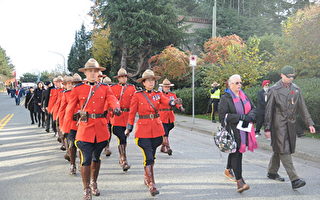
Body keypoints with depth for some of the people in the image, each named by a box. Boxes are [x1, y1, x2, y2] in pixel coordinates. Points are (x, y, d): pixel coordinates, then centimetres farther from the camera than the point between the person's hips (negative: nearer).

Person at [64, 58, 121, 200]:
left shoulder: (105, 88, 5)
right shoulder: (78, 89, 2)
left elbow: (112, 99, -13)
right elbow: (70, 109, 4)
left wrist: (116, 107, -35)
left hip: (101, 129, 2)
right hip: (85, 128, -2)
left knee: (96, 158, 17)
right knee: (86, 159, -5)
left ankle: (94, 183, 37)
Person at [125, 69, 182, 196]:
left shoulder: (158, 94, 6)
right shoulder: (137, 95, -3)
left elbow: (167, 101, -13)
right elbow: (132, 113, 0)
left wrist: (175, 102, -34)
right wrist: (129, 128, 0)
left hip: (157, 129, 4)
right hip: (143, 129, -4)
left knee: (152, 156, 16)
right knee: (148, 157, -9)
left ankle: (146, 178, 35)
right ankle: (151, 185, -4)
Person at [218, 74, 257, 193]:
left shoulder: (244, 96, 13)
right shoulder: (225, 98, -8)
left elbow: (253, 108, 15)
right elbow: (223, 115, -15)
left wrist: (249, 117, -8)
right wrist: (240, 117, -19)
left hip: (244, 129, 7)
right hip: (233, 130, -7)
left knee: (235, 151, 18)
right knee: (236, 153, -11)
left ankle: (228, 170, 41)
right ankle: (239, 181, -11)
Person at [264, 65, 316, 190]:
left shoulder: (296, 89, 10)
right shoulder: (274, 90, -5)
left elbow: (302, 108, 13)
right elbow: (268, 110, -4)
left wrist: (309, 123, 6)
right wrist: (267, 128, -6)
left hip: (291, 124, 5)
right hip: (279, 124, -5)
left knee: (279, 149, 14)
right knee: (284, 150, -9)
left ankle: (272, 172, 29)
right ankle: (294, 179, -12)